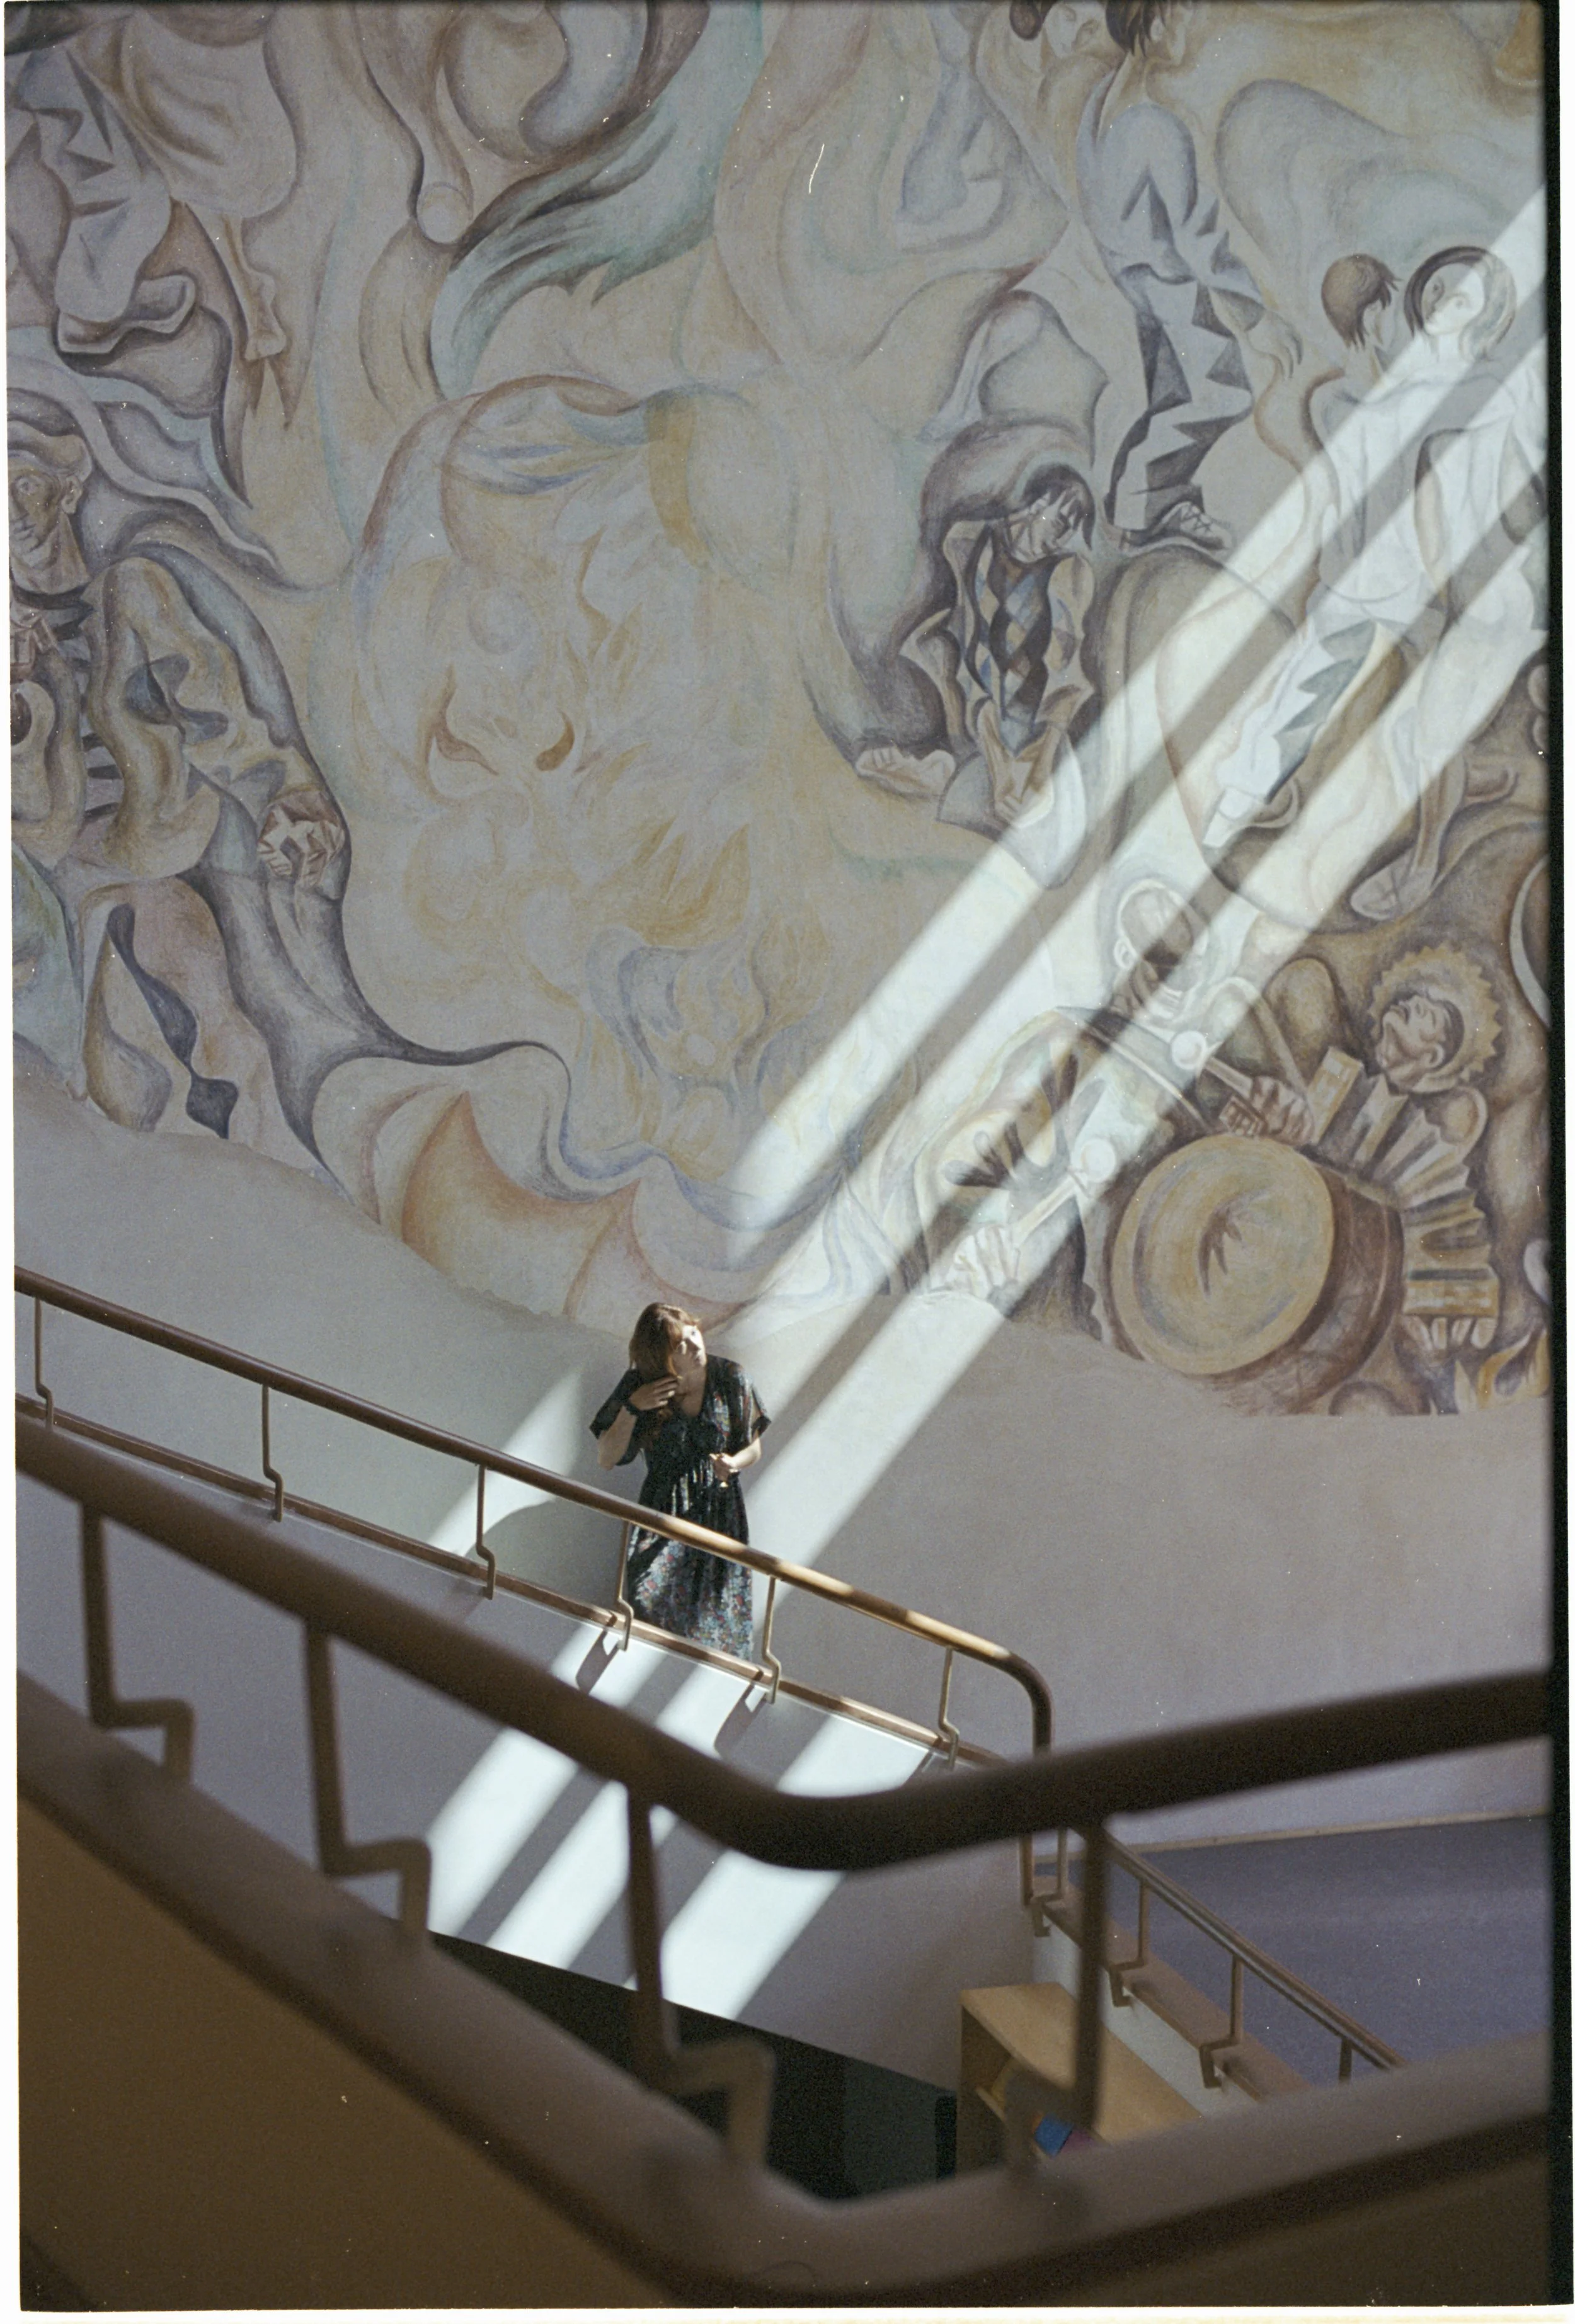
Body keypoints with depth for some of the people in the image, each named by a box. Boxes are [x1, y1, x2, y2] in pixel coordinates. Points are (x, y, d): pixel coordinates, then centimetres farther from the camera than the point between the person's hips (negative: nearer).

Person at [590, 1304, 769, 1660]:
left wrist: (732, 1463, -17)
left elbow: (753, 1448, 6)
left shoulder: (729, 1378, -4)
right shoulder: (640, 1384, -7)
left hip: (721, 1513, 1)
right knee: (648, 1601, -19)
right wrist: (632, 1408, -18)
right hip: (664, 1511, -1)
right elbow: (606, 1459, -4)